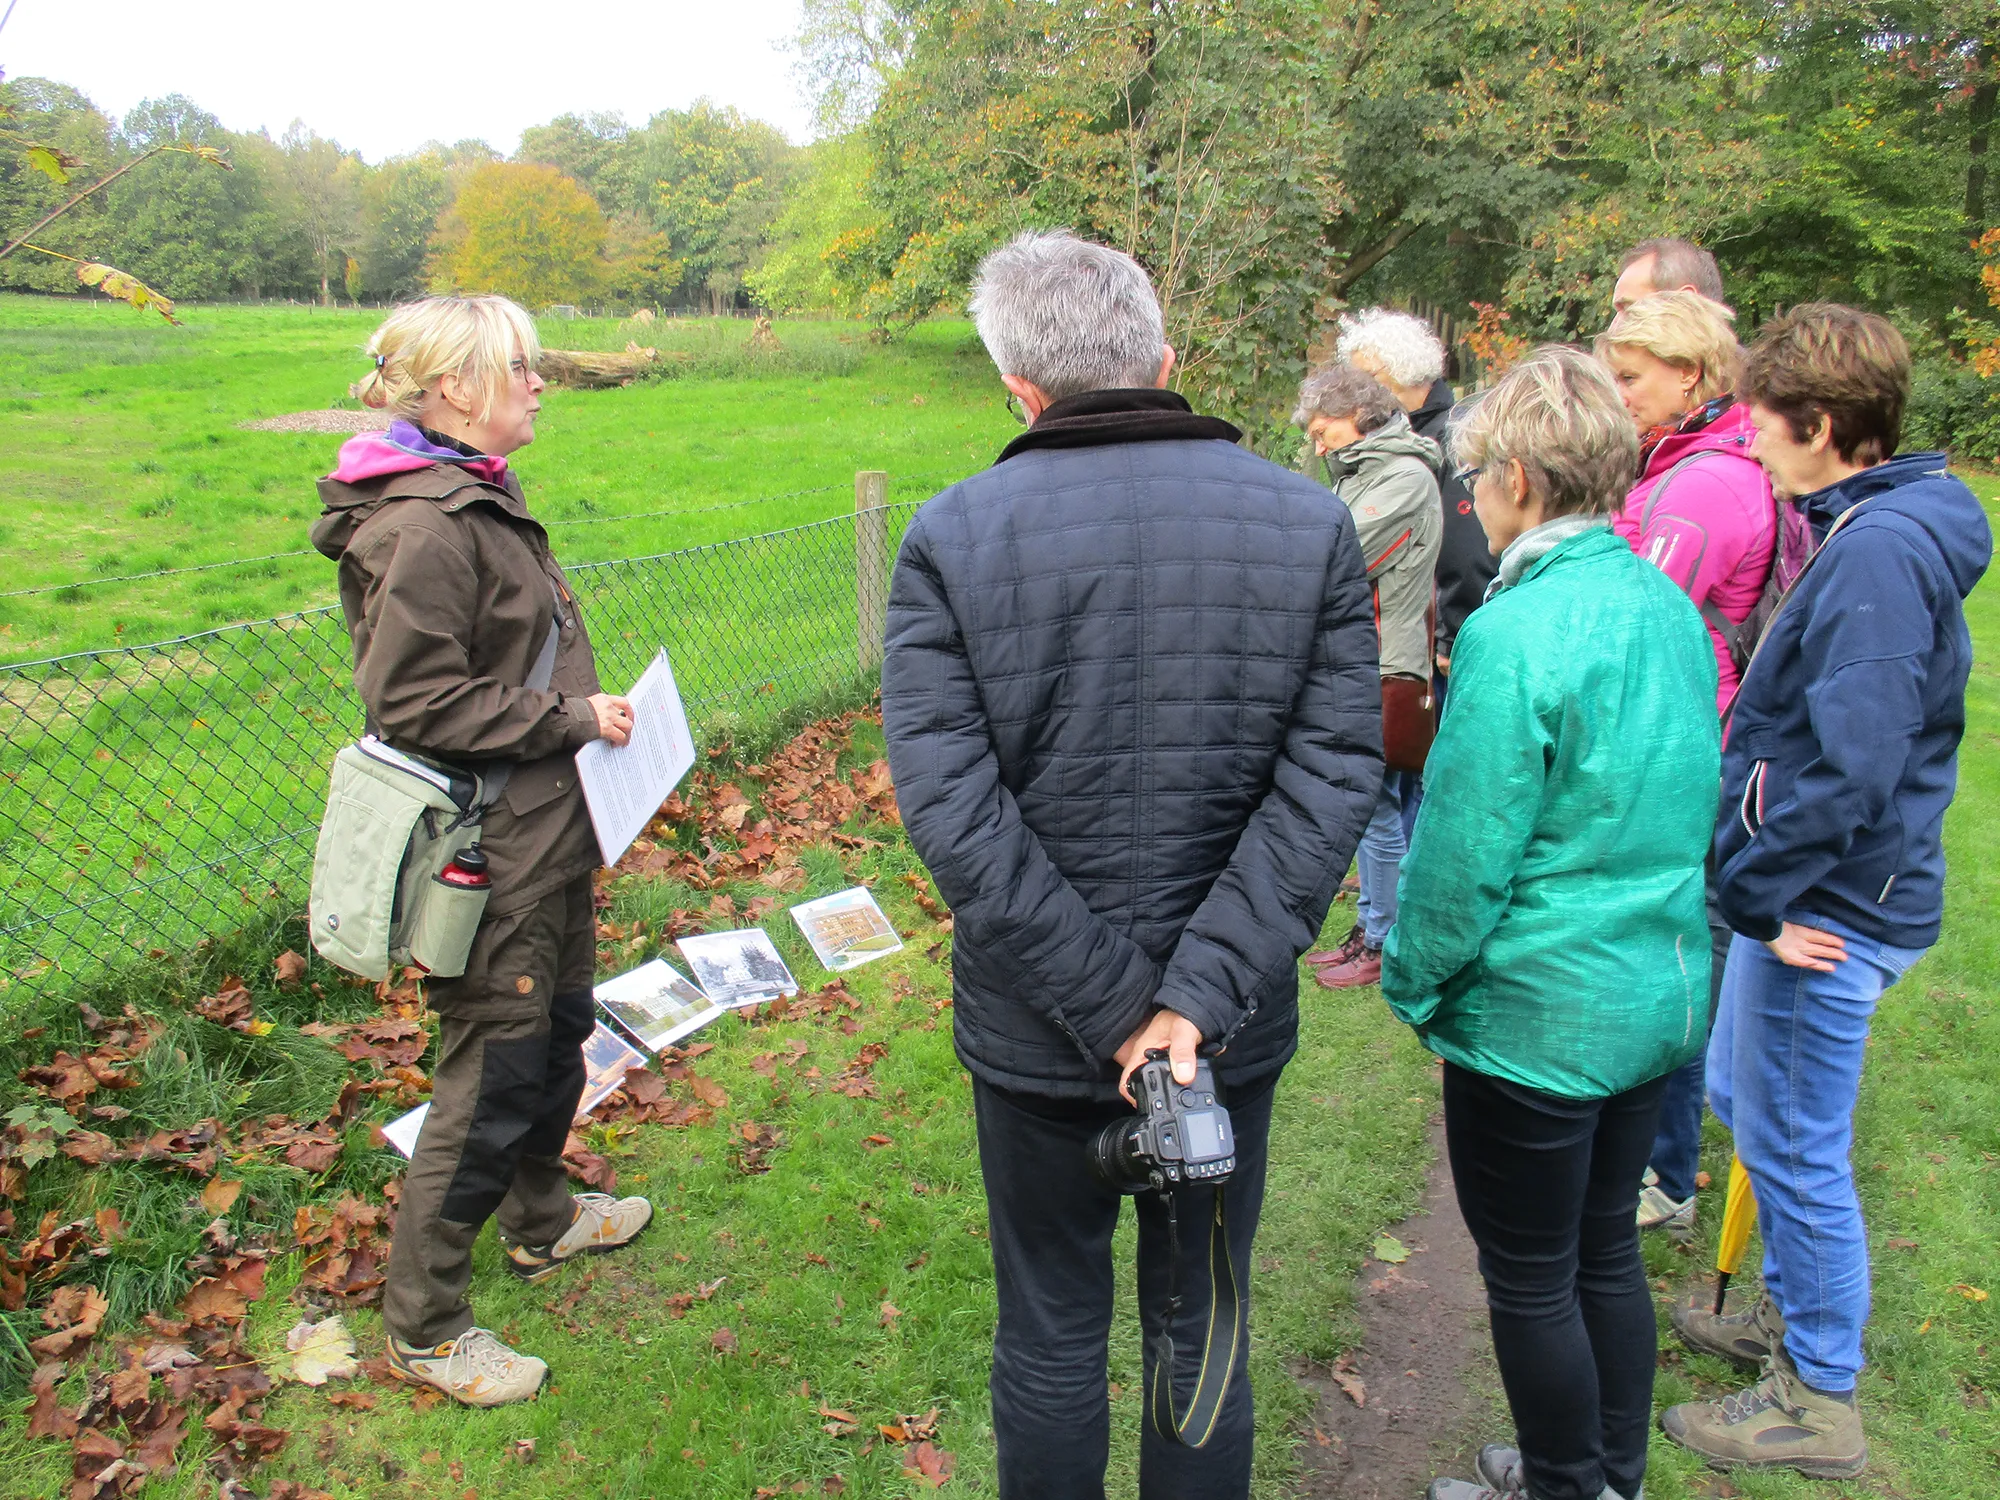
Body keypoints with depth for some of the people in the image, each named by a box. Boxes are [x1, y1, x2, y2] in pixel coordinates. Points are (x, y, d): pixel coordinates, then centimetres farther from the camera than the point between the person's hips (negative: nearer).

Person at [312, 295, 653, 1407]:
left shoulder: (478, 498, 10)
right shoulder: (426, 525, -22)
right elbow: (415, 702, -24)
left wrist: (584, 709, 12)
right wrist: (571, 718, -20)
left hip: (545, 834, 10)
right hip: (491, 855, -10)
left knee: (559, 1033, 24)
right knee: (491, 1075, 2)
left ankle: (542, 1221, 46)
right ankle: (425, 1325, 21)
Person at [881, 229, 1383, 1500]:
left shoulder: (951, 537, -11)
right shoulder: (1310, 524, -6)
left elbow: (954, 811, -18)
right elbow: (1333, 776, -14)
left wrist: (1108, 1007, -14)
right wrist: (1198, 995, -16)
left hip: (1033, 1034, -1)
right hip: (1233, 1027, 2)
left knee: (1051, 1335, 20)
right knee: (1203, 1334, 21)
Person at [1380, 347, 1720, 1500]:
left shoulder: (1515, 635, -23)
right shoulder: (1673, 609, 2)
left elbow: (1467, 851, -19)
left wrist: (1414, 981, -4)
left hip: (1542, 1010, -8)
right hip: (1666, 993, 8)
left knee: (1530, 1276, 12)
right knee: (1607, 1249, 23)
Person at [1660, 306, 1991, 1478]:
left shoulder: (1877, 550, -22)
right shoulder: (1874, 530, 10)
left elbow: (1849, 768, -29)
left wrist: (1753, 890, -19)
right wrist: (1753, 881, 14)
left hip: (1829, 906, -10)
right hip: (1821, 890, 10)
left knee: (1796, 1146, 5)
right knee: (1745, 1098, 23)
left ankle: (1821, 1400, 24)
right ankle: (1794, 1314, 43)